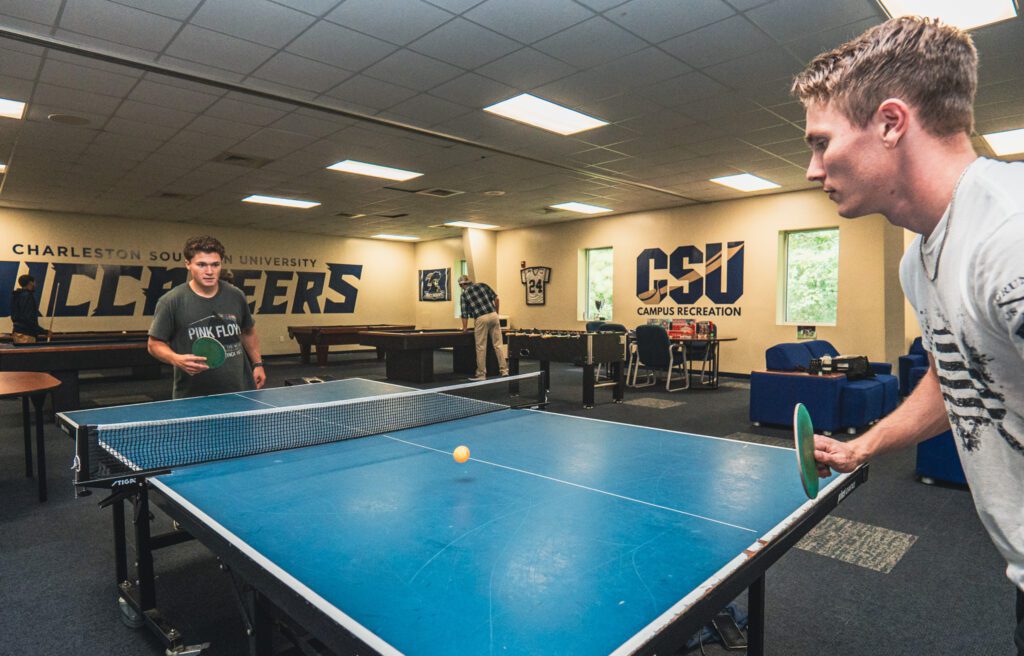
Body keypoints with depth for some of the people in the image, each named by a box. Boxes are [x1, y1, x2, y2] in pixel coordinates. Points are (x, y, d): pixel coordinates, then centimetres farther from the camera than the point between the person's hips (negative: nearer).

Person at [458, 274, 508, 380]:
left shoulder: (464, 294, 9)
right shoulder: (483, 285, 15)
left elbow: (465, 313, 9)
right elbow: (496, 299, 9)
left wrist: (465, 328, 18)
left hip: (481, 319, -3)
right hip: (493, 315, 3)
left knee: (481, 347, 4)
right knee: (498, 344, 7)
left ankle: (481, 374, 8)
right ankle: (504, 370, 7)